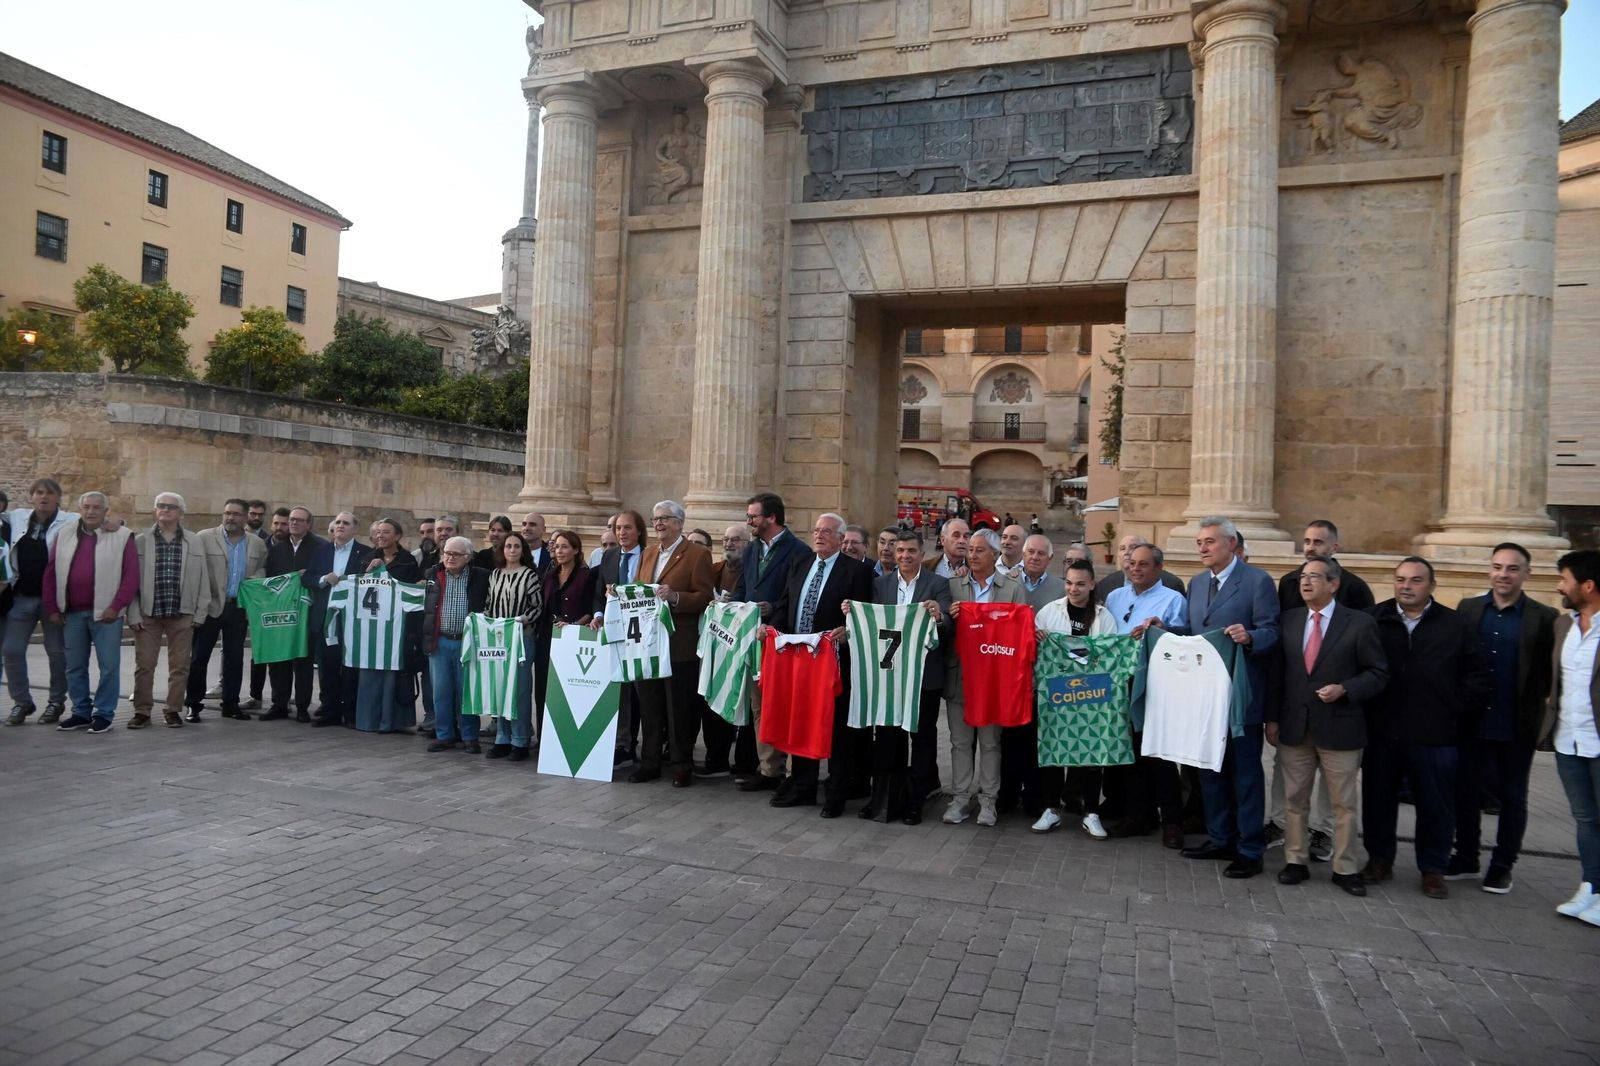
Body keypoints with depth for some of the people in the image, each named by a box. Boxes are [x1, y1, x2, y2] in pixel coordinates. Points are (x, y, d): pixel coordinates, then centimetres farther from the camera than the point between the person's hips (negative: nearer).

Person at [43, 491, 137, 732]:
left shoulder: (122, 536, -3)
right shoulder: (64, 535, 9)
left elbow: (131, 575, -7)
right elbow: (50, 574, 11)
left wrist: (116, 606, -12)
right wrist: (52, 608, 6)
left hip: (105, 613, -4)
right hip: (71, 613, 4)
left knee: (109, 666, -2)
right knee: (75, 667, 11)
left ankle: (103, 714, 8)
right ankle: (81, 712, 22)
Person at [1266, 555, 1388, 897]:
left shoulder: (1360, 623, -5)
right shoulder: (1288, 619, 6)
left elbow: (1378, 673, -3)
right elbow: (1277, 671, 7)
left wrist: (1344, 689, -19)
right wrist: (1271, 717, 4)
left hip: (1339, 727, -3)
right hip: (1294, 725, 3)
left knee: (1343, 804, 7)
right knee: (1294, 800, 11)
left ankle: (1345, 869, 19)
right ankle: (1295, 862, 22)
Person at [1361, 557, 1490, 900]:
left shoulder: (1454, 625, 0)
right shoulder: (1374, 619, 0)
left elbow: (1476, 675, 6)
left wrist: (1457, 712, 2)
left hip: (1434, 735, -1)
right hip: (1381, 731, 1)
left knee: (1435, 805, 8)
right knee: (1378, 799, 11)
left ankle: (1433, 869, 23)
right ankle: (1379, 860, 26)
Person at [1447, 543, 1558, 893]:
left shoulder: (1544, 617, -5)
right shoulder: (1468, 608, 2)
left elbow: (1550, 675, -5)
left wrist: (1536, 708, -12)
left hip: (1517, 729, -2)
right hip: (1472, 724, 2)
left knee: (1513, 798, 11)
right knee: (1466, 792, 11)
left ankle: (1502, 866, 25)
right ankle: (1466, 859, 26)